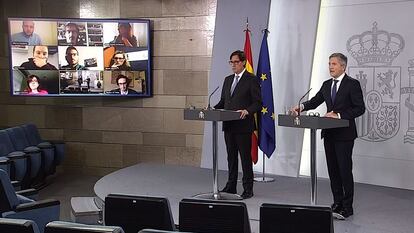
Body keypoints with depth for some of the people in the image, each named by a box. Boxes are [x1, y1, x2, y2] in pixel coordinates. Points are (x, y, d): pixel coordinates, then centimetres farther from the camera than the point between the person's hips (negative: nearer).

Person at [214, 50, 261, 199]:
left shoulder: (252, 80, -5)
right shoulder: (228, 79, 15)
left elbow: (258, 103, -10)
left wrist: (247, 111, -26)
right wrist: (213, 109, 0)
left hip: (243, 125, -6)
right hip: (228, 125, 7)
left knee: (245, 157, -1)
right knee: (231, 156, 13)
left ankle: (248, 189, 7)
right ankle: (231, 186, 22)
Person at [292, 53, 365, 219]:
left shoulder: (352, 84, -7)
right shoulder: (326, 85, 13)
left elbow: (360, 108, -11)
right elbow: (315, 101, 10)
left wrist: (339, 115, -19)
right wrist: (302, 106, -9)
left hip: (344, 134, -7)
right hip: (329, 134, 7)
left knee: (345, 170, -5)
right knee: (333, 170, 11)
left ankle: (347, 207, 3)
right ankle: (337, 203, 21)